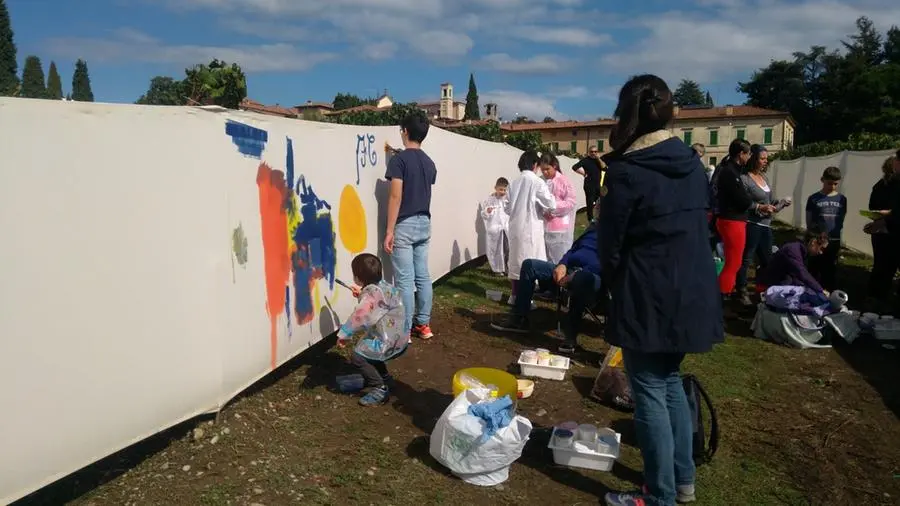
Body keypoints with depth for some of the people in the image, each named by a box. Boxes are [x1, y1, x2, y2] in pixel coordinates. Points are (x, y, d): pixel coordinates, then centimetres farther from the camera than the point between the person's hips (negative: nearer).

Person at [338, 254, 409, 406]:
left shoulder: (373, 294, -23)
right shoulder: (383, 285, 6)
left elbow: (359, 316, -30)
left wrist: (344, 334, -23)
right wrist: (361, 294, 32)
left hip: (390, 343, -10)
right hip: (399, 339, 10)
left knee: (357, 356, -11)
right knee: (365, 348, 28)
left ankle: (380, 389, -6)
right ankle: (384, 377, 38)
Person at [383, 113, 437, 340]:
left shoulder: (399, 159, -11)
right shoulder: (429, 163, 10)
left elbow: (396, 196, -17)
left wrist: (389, 230, -16)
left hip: (404, 225, -7)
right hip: (424, 223, 7)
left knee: (405, 280, -4)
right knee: (423, 276, 12)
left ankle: (404, 331, 0)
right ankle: (423, 324, 18)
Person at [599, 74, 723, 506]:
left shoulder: (627, 172, -14)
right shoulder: (693, 164, 6)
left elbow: (611, 244, -9)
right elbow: (702, 227, 13)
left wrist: (612, 287, 8)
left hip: (647, 300, -7)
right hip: (691, 294, 7)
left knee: (649, 394, 4)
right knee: (671, 383, 20)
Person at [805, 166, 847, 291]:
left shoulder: (842, 199, 4)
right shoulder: (813, 199, -3)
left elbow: (843, 222, 9)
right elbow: (809, 222, 1)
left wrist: (841, 243, 7)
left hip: (834, 242, 2)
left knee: (830, 273, 10)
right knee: (814, 272, 3)